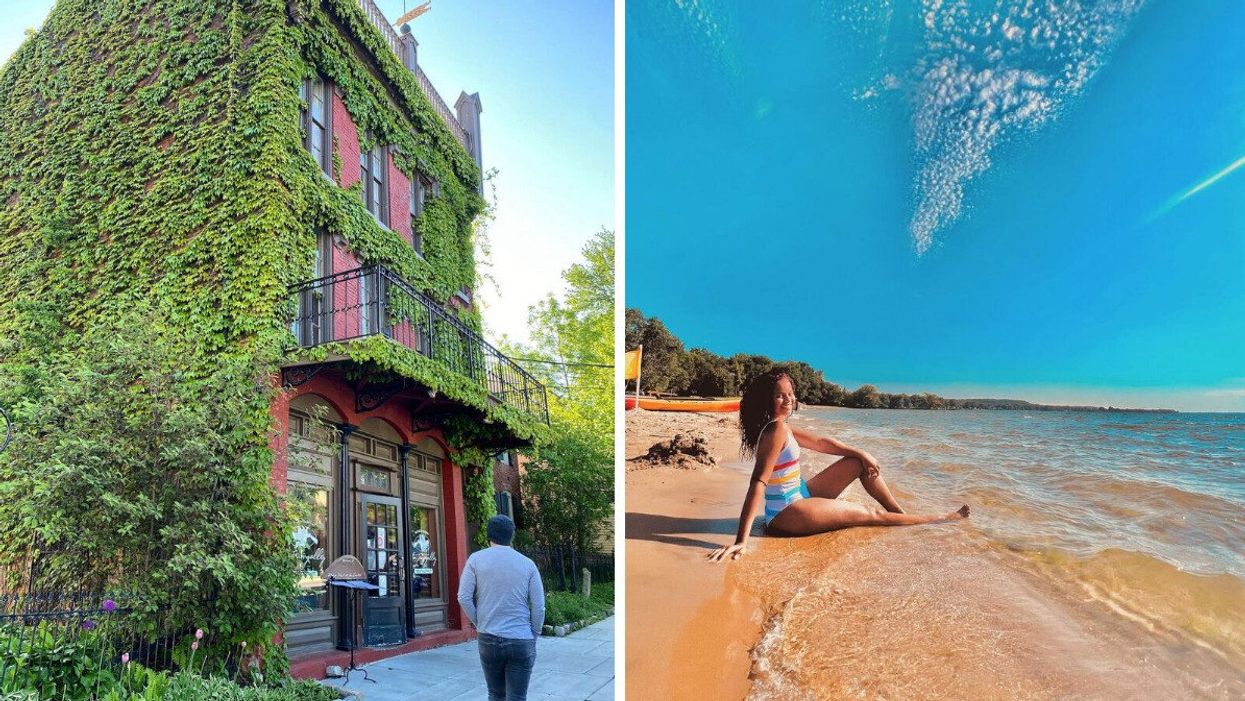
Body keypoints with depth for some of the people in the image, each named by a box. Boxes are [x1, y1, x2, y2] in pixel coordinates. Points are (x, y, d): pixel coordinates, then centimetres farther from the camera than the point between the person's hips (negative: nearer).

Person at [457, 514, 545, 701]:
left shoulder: (476, 559, 0)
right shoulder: (528, 564, 1)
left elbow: (464, 598, -4)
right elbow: (539, 607, -1)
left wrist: (479, 623, 8)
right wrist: (533, 637, 10)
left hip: (489, 639, 1)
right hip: (521, 641, -1)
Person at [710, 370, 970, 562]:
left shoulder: (781, 427, 4)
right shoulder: (777, 431, -26)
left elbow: (820, 442, 16)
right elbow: (758, 483, -34)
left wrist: (862, 454, 11)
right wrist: (742, 540, -40)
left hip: (799, 496, 10)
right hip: (786, 513, -10)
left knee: (860, 462, 12)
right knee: (872, 514, 1)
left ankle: (900, 512, 22)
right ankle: (939, 518, 19)